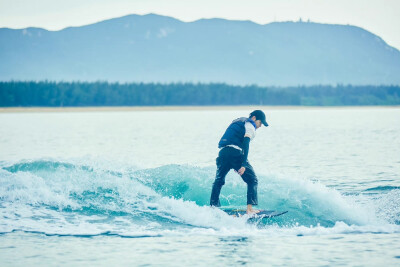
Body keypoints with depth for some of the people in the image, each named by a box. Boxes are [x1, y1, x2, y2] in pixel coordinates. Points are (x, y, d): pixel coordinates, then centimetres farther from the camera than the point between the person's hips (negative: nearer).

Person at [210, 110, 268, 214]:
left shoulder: (237, 121, 29)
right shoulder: (249, 125, 3)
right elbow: (245, 143, -12)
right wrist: (243, 164, -20)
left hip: (222, 152, 7)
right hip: (235, 153, -7)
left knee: (218, 181, 21)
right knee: (252, 180, 1)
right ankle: (249, 209, -9)